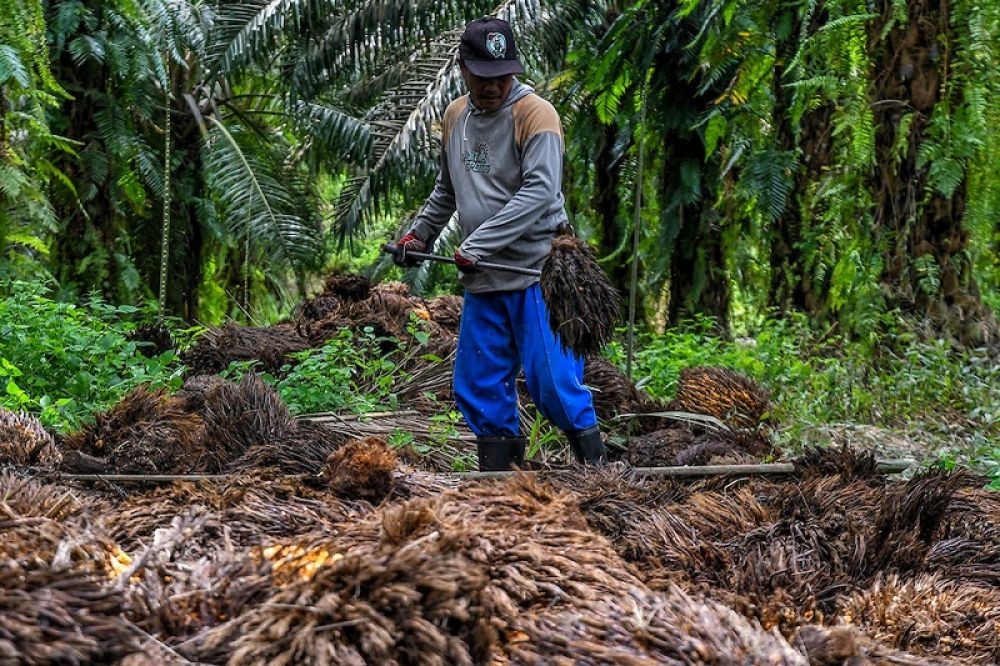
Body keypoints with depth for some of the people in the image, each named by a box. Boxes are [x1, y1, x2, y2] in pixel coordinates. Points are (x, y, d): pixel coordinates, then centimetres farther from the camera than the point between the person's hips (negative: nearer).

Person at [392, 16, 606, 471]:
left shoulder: (534, 114, -9)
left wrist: (476, 245, -22)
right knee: (477, 390, 6)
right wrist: (417, 234, 19)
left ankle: (595, 468, 2)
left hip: (536, 274, -7)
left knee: (551, 381, -9)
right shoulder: (455, 117, 13)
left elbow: (539, 192, -20)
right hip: (482, 281, 7)